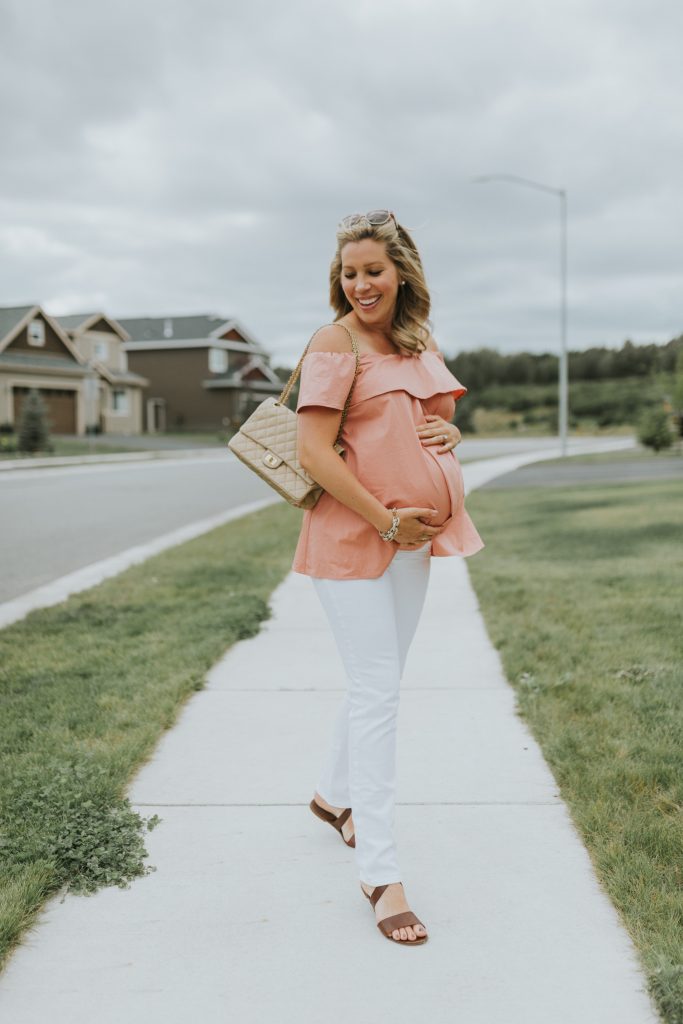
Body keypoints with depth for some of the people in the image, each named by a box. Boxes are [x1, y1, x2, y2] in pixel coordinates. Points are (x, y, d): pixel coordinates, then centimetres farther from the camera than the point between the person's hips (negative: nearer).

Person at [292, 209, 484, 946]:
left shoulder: (420, 342, 11)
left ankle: (334, 794, 41)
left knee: (380, 679, 18)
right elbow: (313, 453, -17)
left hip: (413, 535, 8)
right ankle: (380, 873, -1)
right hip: (353, 534, -7)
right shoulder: (334, 343, -11)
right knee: (377, 691, -8)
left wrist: (449, 430, 0)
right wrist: (385, 522, -17)